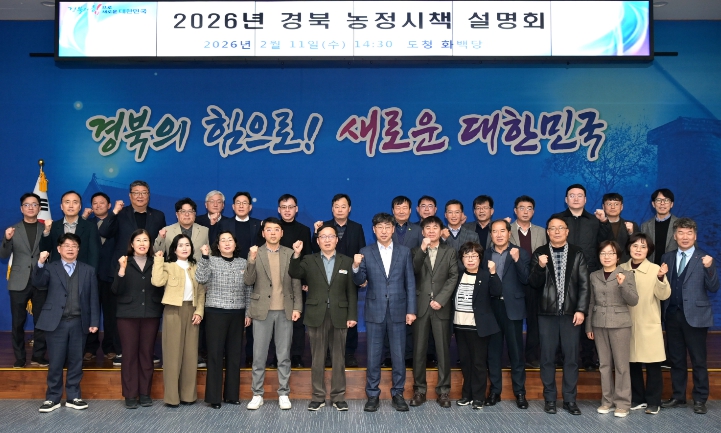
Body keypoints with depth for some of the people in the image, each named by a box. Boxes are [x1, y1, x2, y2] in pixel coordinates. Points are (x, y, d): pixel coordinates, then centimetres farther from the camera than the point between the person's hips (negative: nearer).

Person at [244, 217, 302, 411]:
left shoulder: (290, 254, 4)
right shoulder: (255, 253, 2)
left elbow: (296, 283, 4)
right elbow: (248, 281, -7)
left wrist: (297, 307, -3)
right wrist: (252, 261, -22)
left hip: (285, 311, 1)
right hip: (262, 311, 0)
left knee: (284, 355, 6)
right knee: (259, 355, 4)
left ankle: (283, 394, 16)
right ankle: (257, 394, 15)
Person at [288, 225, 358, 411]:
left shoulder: (347, 261, 7)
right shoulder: (309, 260, 7)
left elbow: (352, 291, 4)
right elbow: (294, 273, -12)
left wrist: (352, 316, -3)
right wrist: (296, 255, -27)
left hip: (339, 316, 0)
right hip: (316, 316, 0)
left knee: (339, 359, 6)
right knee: (317, 359, 6)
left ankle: (338, 397, 15)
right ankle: (318, 397, 15)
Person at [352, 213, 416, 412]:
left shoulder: (404, 251, 4)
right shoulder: (366, 252, 2)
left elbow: (410, 283, 3)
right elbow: (360, 281, -3)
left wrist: (411, 310, -2)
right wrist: (356, 267, -24)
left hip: (398, 310, 1)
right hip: (374, 311, 0)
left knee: (398, 355, 7)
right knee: (373, 355, 6)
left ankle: (398, 394, 20)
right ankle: (372, 395, 17)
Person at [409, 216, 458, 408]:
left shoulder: (449, 252, 11)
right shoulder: (416, 252, 11)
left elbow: (453, 277, 0)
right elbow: (411, 272, -7)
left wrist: (440, 299, -11)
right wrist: (422, 250, -15)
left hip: (441, 307, 0)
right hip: (420, 306, 0)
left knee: (443, 349, 1)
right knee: (419, 349, 2)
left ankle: (443, 390, 9)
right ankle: (419, 390, 11)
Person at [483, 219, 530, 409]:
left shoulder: (520, 253, 2)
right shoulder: (485, 255, 11)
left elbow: (526, 280, -10)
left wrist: (517, 260, -20)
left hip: (512, 307, -2)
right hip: (491, 307, 2)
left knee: (516, 351, 2)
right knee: (493, 351, 8)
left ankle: (520, 392, 11)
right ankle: (494, 390, 16)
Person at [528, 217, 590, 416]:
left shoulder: (577, 253, 4)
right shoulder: (539, 253, 4)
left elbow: (584, 284, 0)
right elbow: (534, 284, -2)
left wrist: (581, 310, -8)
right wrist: (540, 267, -19)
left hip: (571, 312, 0)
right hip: (547, 312, 0)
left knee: (571, 356, 4)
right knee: (547, 357, 5)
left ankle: (570, 399, 14)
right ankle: (550, 399, 15)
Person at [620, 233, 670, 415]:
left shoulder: (655, 269, -5)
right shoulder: (621, 269, 4)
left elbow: (664, 295, -14)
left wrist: (661, 278, -30)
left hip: (649, 324, -3)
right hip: (628, 324, 3)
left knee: (652, 364, 0)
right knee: (632, 363, 10)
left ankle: (653, 401, 12)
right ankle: (638, 398, 23)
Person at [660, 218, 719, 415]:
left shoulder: (704, 259, -2)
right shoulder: (667, 258, 9)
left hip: (695, 316, -4)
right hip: (672, 315, 4)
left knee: (698, 360, 3)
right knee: (676, 359, 12)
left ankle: (700, 400, 14)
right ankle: (678, 397, 23)